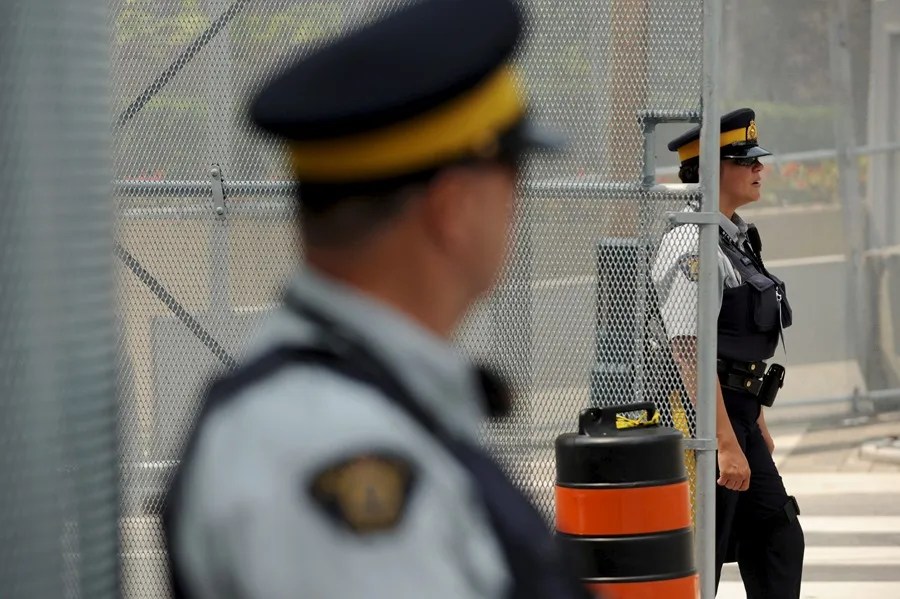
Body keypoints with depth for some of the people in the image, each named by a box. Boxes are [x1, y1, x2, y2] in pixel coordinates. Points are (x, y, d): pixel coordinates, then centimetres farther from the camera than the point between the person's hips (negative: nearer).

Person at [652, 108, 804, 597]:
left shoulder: (736, 238, 14)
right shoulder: (693, 246, -18)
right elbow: (690, 354, -22)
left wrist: (757, 425, 23)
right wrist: (726, 444, -24)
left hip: (737, 414, 10)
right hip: (705, 418, -10)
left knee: (779, 539, 14)